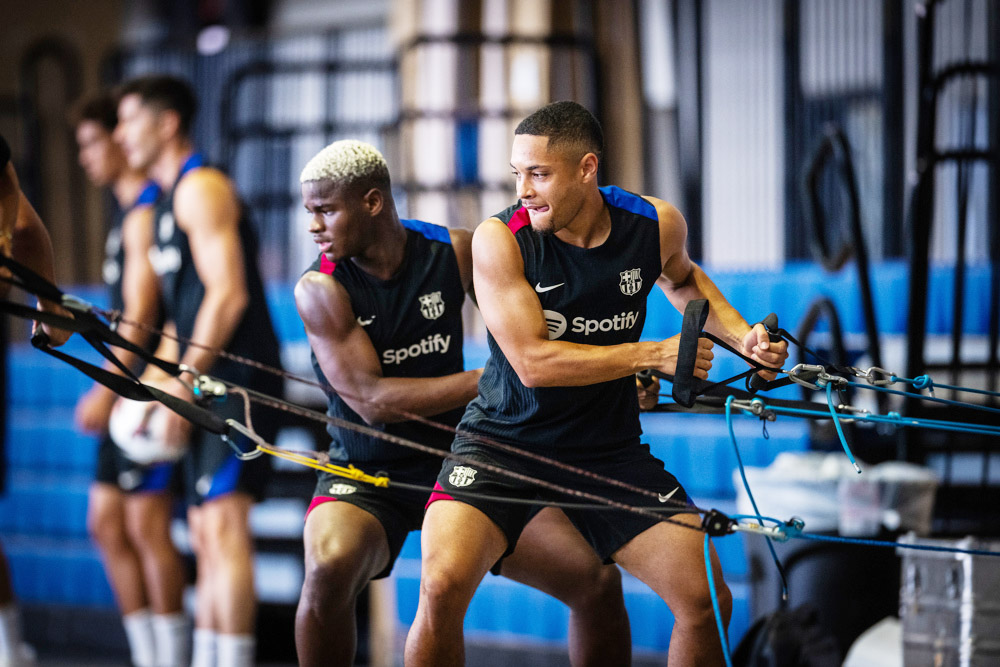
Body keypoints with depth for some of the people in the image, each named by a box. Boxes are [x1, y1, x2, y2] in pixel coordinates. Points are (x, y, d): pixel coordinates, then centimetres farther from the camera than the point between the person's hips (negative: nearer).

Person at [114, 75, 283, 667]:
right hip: (213, 385, 10)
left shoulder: (201, 189, -10)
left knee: (222, 523, -16)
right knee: (207, 534, 10)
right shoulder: (170, 198, 21)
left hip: (239, 378, -10)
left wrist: (183, 386, -19)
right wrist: (160, 381, 15)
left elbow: (228, 294, -19)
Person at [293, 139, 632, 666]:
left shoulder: (455, 253, -4)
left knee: (599, 580, -9)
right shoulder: (320, 290, -12)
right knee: (329, 566, -36)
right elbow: (372, 400, -19)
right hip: (365, 478, -3)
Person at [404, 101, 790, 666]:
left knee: (708, 602, -6)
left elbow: (681, 279, 20)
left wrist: (742, 336, 4)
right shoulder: (500, 239, -16)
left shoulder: (657, 224, -6)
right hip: (506, 437, -3)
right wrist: (653, 356, -21)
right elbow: (534, 363, -21)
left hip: (609, 446, 3)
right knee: (442, 586, -25)